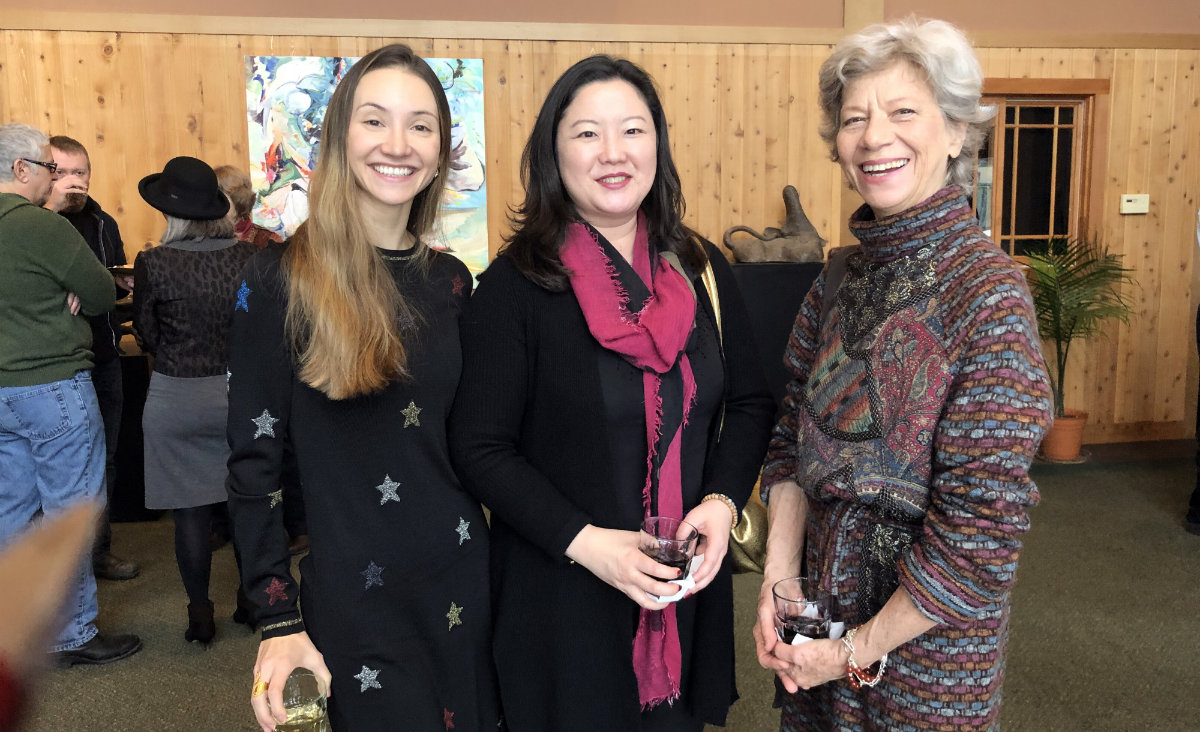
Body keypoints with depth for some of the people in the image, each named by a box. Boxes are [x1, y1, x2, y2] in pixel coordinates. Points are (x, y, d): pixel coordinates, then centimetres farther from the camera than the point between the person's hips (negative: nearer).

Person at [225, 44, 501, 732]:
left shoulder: (451, 281, 3)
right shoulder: (283, 279, -10)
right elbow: (254, 459, -9)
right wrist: (280, 620, -12)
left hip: (464, 580, 5)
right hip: (352, 594, -4)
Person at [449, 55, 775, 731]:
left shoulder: (702, 270, 1)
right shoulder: (517, 284, -12)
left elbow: (750, 403, 7)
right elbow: (482, 447, -11)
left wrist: (722, 503, -10)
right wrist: (584, 542, -21)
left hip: (689, 588, 4)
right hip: (562, 595, -4)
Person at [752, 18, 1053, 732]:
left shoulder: (987, 291, -20)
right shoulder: (841, 277, -1)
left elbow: (980, 528, -21)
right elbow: (794, 443, 4)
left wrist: (861, 649, -14)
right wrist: (777, 584, -7)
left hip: (927, 640, -5)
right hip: (823, 608, 5)